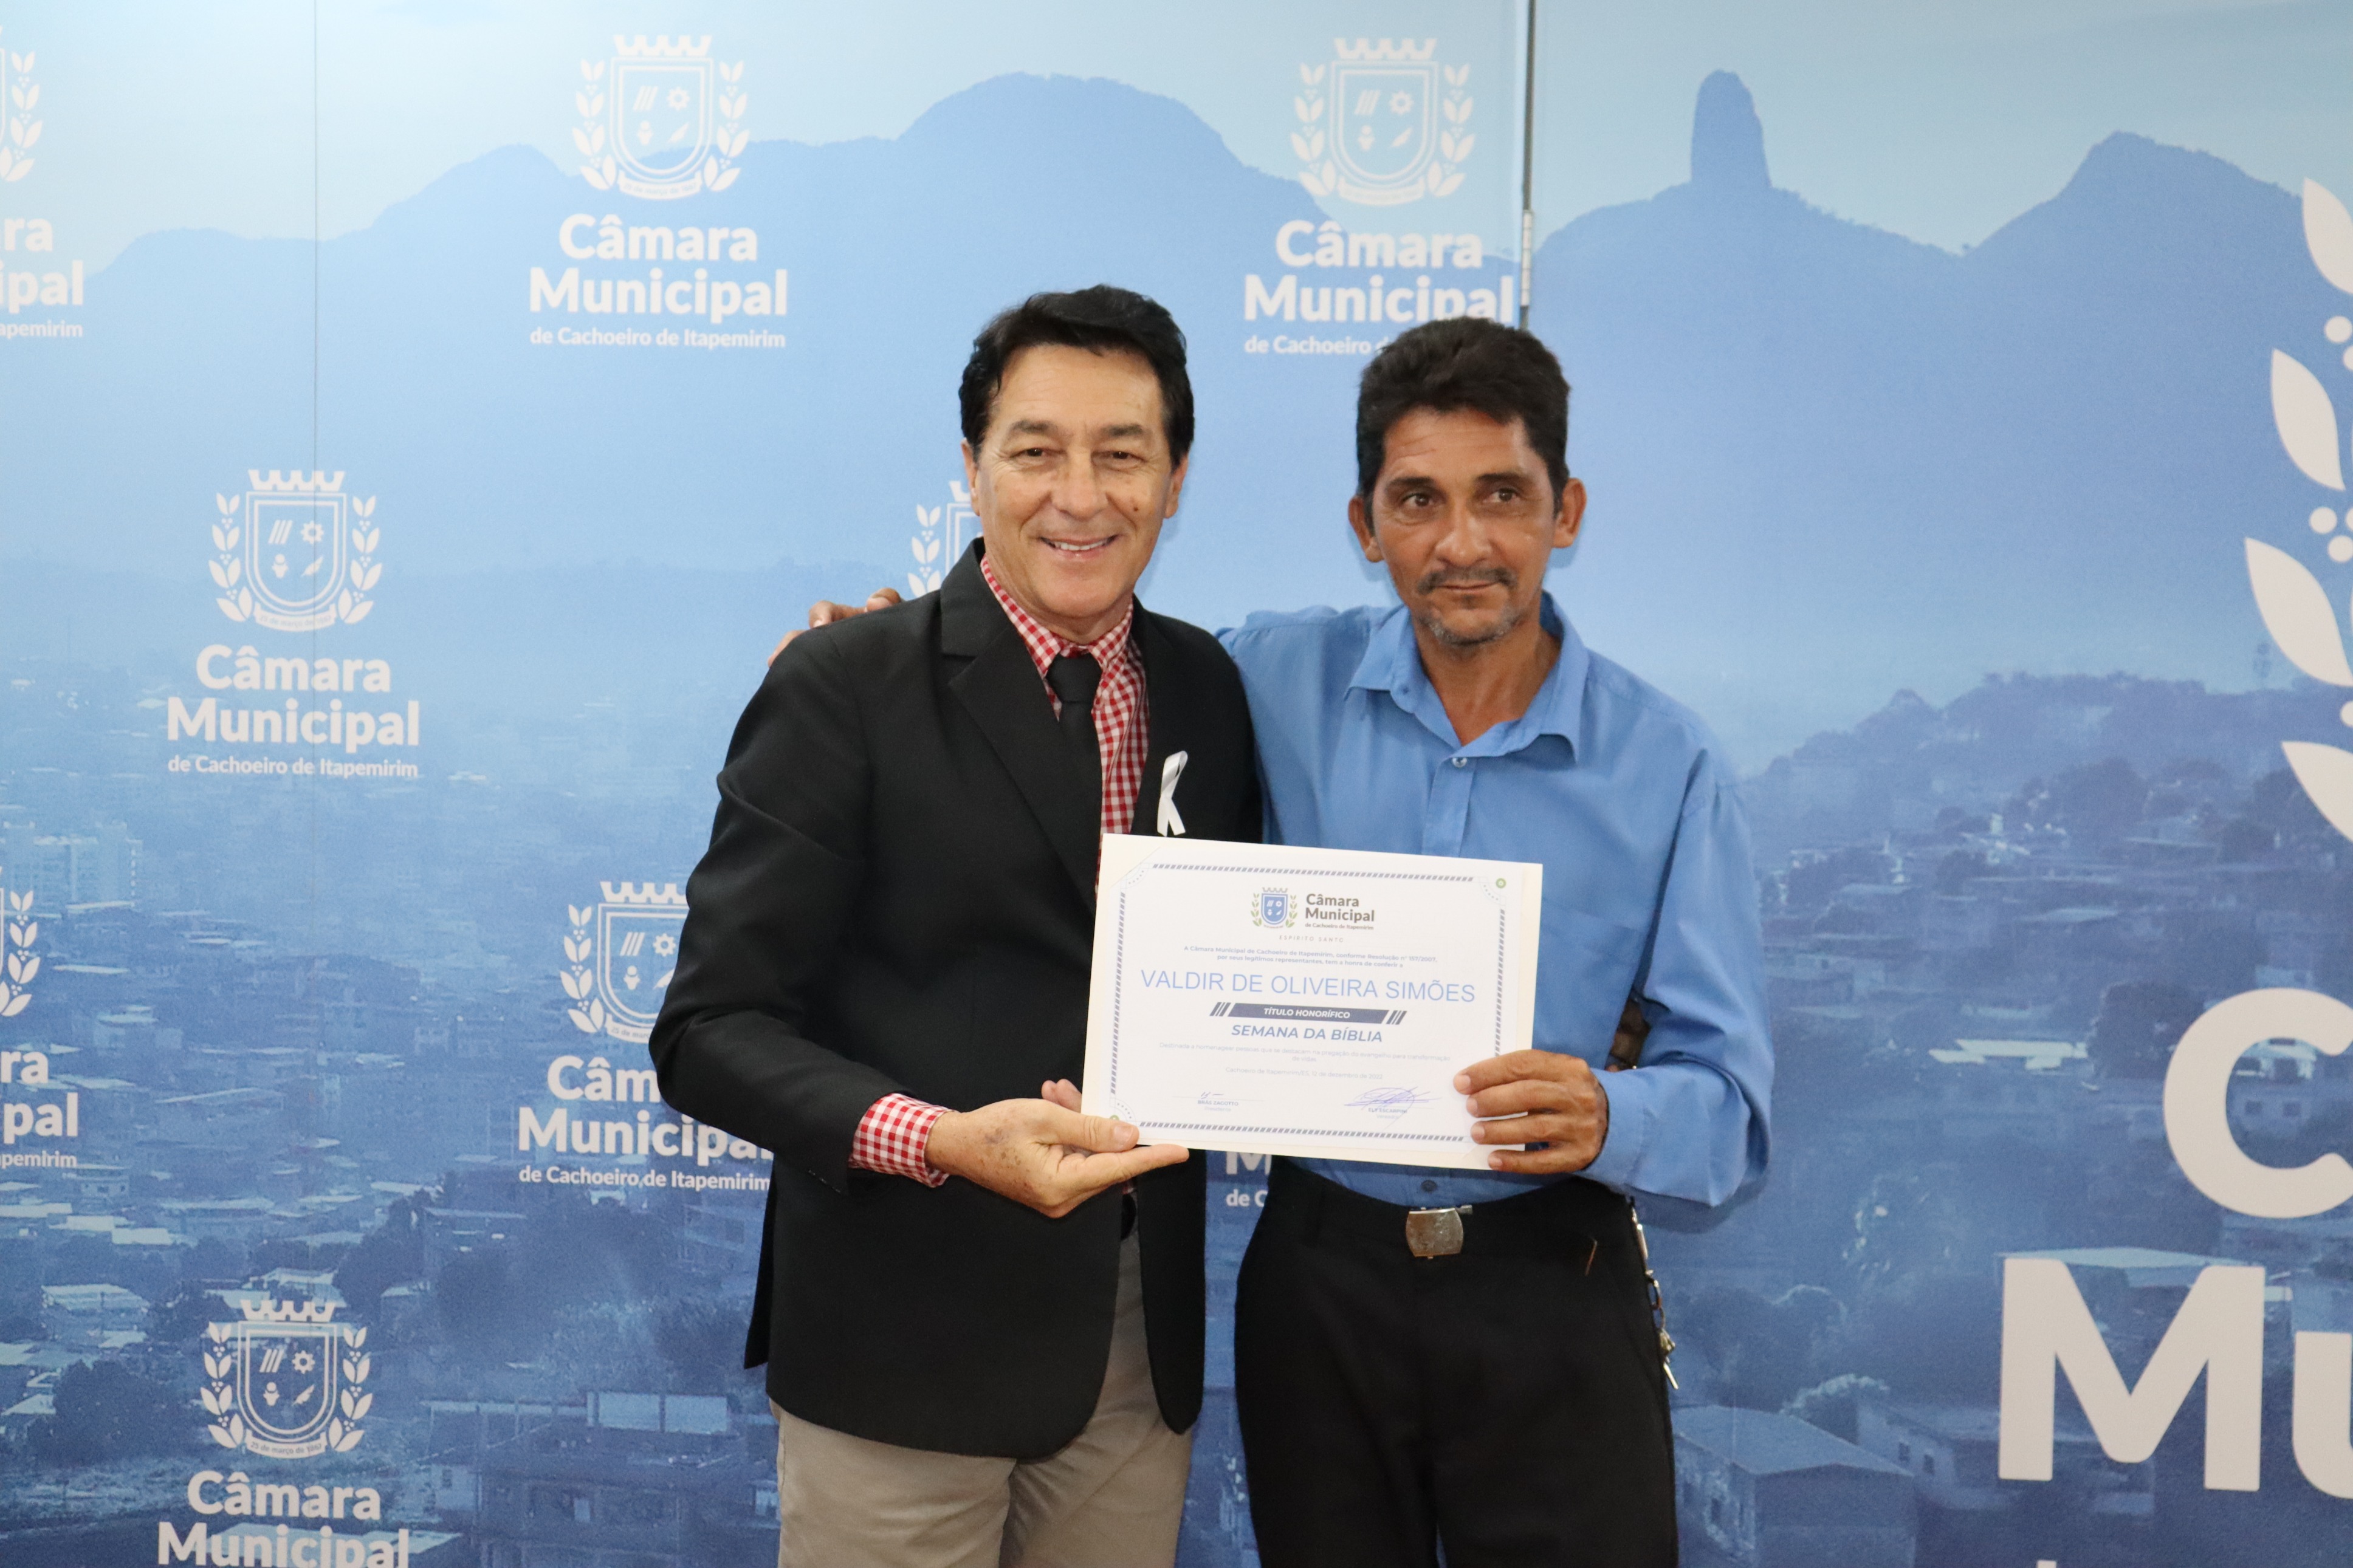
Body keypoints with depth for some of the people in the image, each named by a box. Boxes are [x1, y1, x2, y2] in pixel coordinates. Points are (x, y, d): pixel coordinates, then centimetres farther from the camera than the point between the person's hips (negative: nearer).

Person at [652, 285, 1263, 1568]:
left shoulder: (1207, 690, 5)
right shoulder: (842, 690, -10)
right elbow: (713, 1030, -13)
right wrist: (942, 1139, -27)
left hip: (1142, 1337, 5)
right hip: (904, 1345, -4)